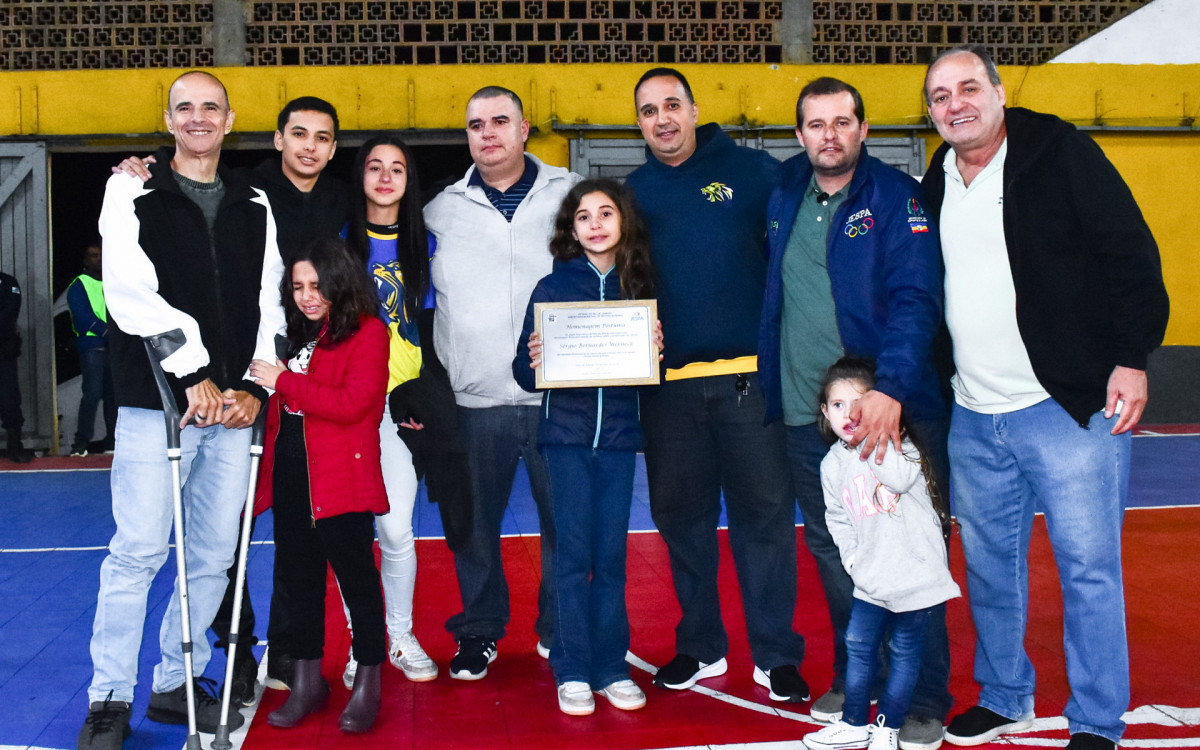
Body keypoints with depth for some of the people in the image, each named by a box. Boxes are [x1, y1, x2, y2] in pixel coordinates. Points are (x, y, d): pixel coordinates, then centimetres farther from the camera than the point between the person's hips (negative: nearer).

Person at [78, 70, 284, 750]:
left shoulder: (254, 205, 16)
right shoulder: (133, 192, 4)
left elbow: (269, 302, 13)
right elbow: (134, 295, -9)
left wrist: (255, 386, 0)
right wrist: (195, 374, -16)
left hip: (235, 406, 4)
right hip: (157, 400, -4)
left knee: (215, 554, 7)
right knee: (138, 552, -6)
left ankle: (177, 684, 21)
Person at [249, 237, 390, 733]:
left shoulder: (368, 333, -7)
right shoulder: (293, 334, 15)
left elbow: (352, 403, -18)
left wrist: (284, 382, -15)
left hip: (341, 478, -7)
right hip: (288, 474, 7)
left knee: (356, 576, 0)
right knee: (299, 575, 13)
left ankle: (367, 684, 12)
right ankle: (307, 679, 25)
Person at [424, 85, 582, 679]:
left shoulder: (572, 194, 5)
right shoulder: (443, 210, 9)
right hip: (473, 400, 1)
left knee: (564, 517, 8)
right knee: (474, 522, 8)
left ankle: (559, 630, 26)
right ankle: (479, 630, 26)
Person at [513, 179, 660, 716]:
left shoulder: (640, 287, 7)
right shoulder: (552, 287, 2)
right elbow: (525, 372, 0)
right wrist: (533, 363, -21)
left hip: (619, 431, 2)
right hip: (567, 430, -1)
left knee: (611, 551, 5)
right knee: (573, 551, -1)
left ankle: (610, 666, 16)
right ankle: (573, 670, 9)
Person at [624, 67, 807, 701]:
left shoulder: (752, 172, 3)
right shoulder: (633, 192, 12)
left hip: (750, 378, -3)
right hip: (668, 382, 3)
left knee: (764, 514, 2)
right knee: (681, 516, 10)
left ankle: (776, 654, 13)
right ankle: (700, 647, 25)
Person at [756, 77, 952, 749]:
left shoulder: (896, 197, -7)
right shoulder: (786, 194, 9)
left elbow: (914, 300, -17)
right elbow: (773, 294, 22)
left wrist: (891, 390, -30)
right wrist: (769, 381, 11)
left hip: (891, 410, -5)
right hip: (806, 415, 5)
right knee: (832, 552, 15)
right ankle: (853, 678, 31)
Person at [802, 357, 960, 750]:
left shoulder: (896, 445, -9)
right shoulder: (833, 463, 7)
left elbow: (900, 479, -31)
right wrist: (853, 558, 5)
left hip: (915, 568, -5)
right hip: (871, 578, 5)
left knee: (904, 651, 4)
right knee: (858, 646, 11)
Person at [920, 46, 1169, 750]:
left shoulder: (1061, 154, -6)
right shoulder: (936, 185, 12)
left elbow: (1132, 255, -9)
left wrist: (1132, 358, -15)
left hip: (1069, 406, -6)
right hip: (974, 419, 6)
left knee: (1088, 566, 0)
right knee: (990, 564, 15)